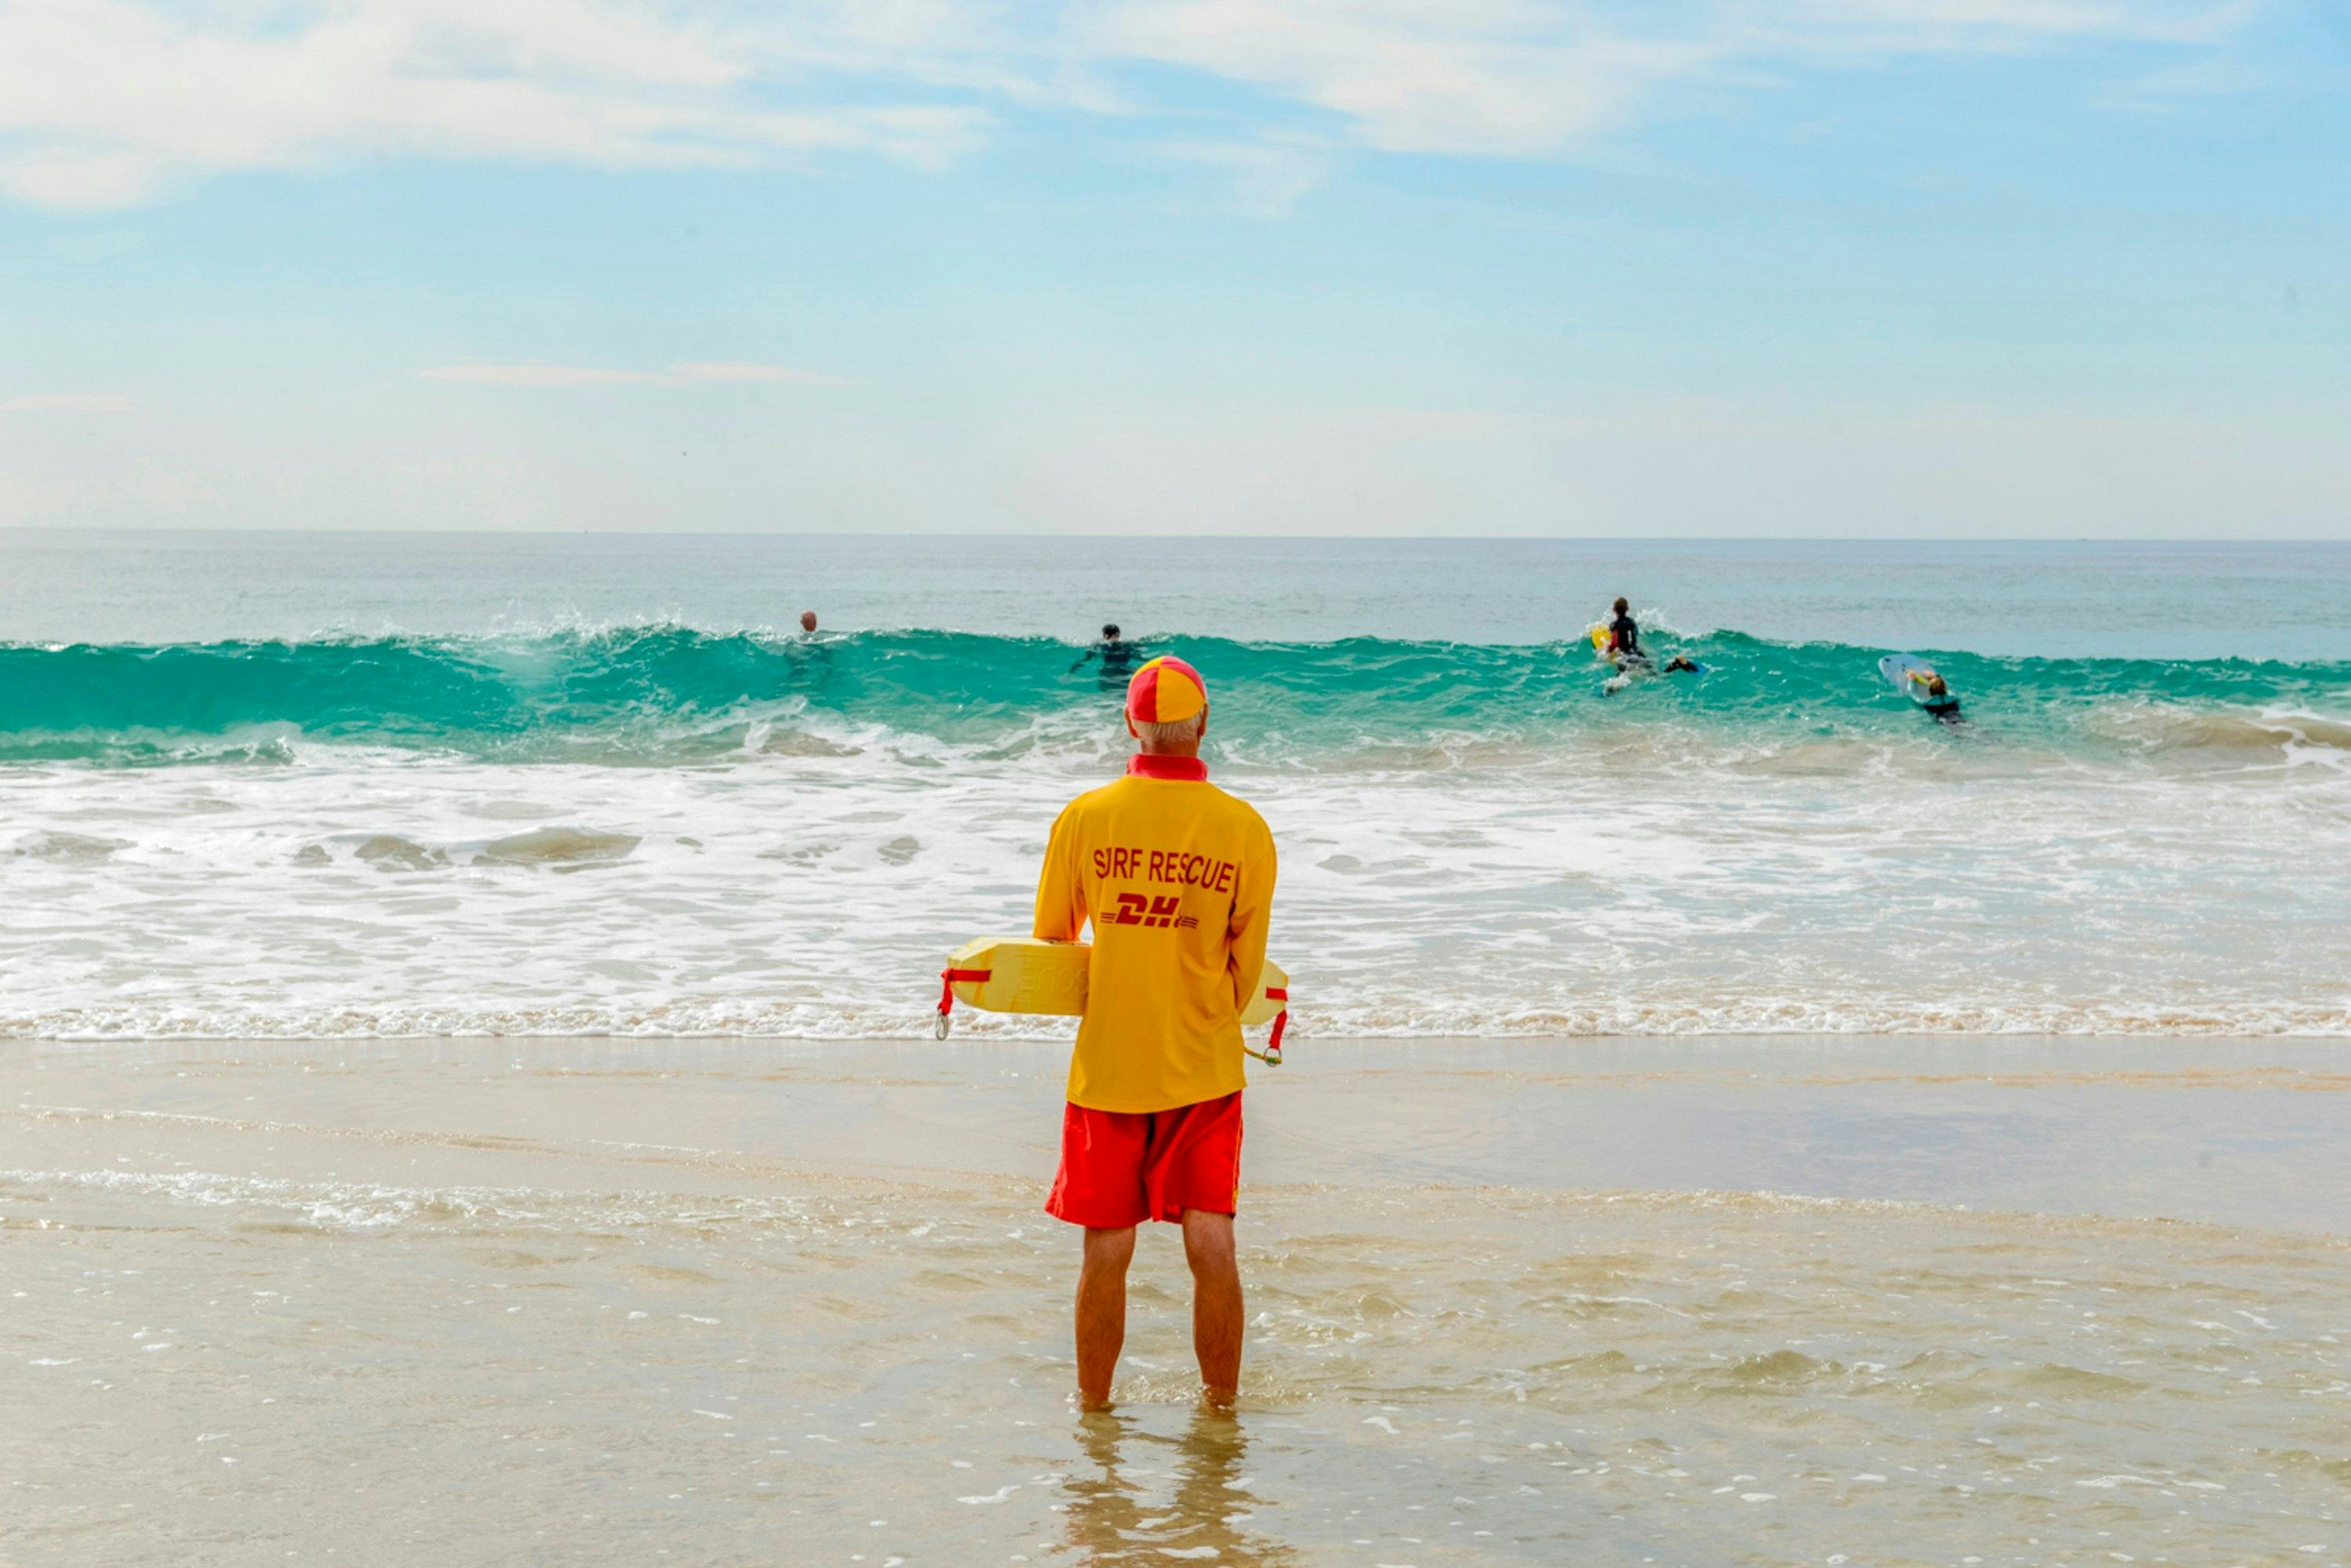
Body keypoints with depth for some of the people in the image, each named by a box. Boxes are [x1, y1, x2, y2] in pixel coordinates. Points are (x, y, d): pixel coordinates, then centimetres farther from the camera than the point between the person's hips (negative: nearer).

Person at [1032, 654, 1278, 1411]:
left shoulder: (1083, 818, -7)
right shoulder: (1244, 827, -6)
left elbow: (1050, 939, 8)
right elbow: (1247, 965, 3)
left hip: (1106, 1066, 0)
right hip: (1205, 1069, 0)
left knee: (1106, 1254, 8)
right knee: (1212, 1249, 6)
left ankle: (1093, 1409, 22)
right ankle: (1221, 1409, 16)